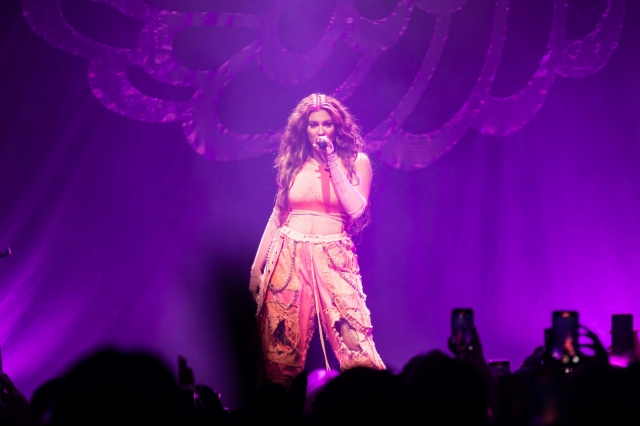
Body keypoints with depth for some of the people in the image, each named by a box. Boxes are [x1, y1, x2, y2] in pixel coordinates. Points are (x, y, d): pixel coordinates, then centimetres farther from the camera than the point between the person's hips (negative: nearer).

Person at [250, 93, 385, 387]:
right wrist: (257, 267, 11)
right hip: (288, 259, 2)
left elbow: (356, 209, -10)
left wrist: (333, 163, -12)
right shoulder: (292, 162, 11)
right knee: (280, 348, 0)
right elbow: (277, 215, 14)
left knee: (356, 345, -13)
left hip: (333, 260, -2)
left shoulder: (356, 161, 4)